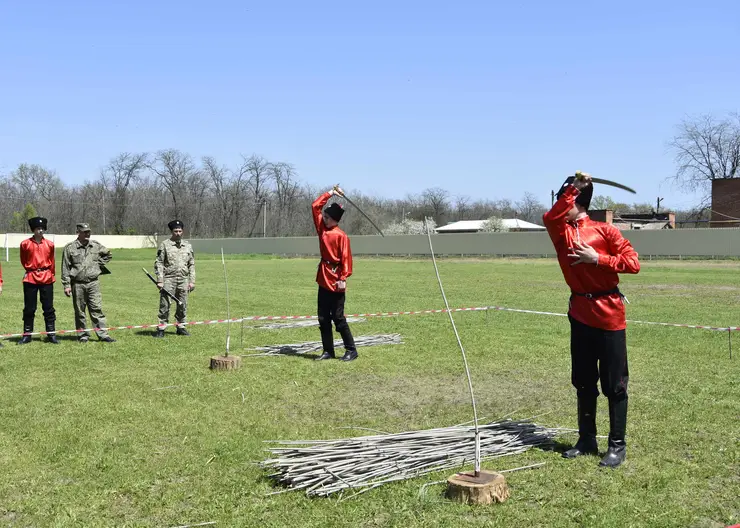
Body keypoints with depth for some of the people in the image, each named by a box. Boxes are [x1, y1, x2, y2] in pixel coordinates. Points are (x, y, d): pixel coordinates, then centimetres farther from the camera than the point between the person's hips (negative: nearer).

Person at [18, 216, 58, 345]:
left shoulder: (49, 244, 4)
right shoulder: (25, 244, -1)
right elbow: (23, 261, 14)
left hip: (47, 279, 1)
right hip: (30, 279, -1)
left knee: (48, 307, 4)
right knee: (29, 308, 5)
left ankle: (51, 334, 9)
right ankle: (27, 335, 12)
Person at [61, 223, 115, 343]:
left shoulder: (96, 246, 8)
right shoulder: (70, 248, -1)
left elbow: (108, 255, 25)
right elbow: (65, 268, -1)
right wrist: (66, 285, -5)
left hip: (93, 283, 2)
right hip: (77, 284, -2)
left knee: (97, 309, -1)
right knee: (79, 311, 6)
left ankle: (103, 334, -1)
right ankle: (83, 335, 15)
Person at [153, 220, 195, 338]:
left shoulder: (187, 245, 11)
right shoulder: (165, 245, 0)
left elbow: (192, 265, 14)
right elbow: (159, 263, -2)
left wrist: (192, 281, 7)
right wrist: (160, 280, -10)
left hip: (183, 280, 4)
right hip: (168, 279, -4)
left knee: (183, 306, 8)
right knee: (165, 305, -4)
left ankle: (181, 327, 19)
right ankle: (161, 329, 1)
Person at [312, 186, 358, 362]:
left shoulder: (341, 235, -12)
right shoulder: (322, 228, 8)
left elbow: (346, 258, -14)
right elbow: (315, 206, 13)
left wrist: (343, 278, -20)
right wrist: (330, 193, 14)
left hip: (335, 283, -8)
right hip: (323, 281, 8)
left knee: (338, 318, -3)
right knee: (323, 319, 8)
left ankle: (351, 350, 6)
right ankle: (328, 351, 15)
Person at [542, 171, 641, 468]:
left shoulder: (605, 231, -4)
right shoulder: (561, 232, 6)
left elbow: (633, 263, -8)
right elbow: (551, 217, -16)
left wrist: (597, 259, -15)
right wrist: (573, 187, -14)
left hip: (608, 313, -5)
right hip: (580, 314, 5)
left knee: (614, 383, 1)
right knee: (583, 382, 13)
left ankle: (617, 446, 10)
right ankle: (586, 440, 25)